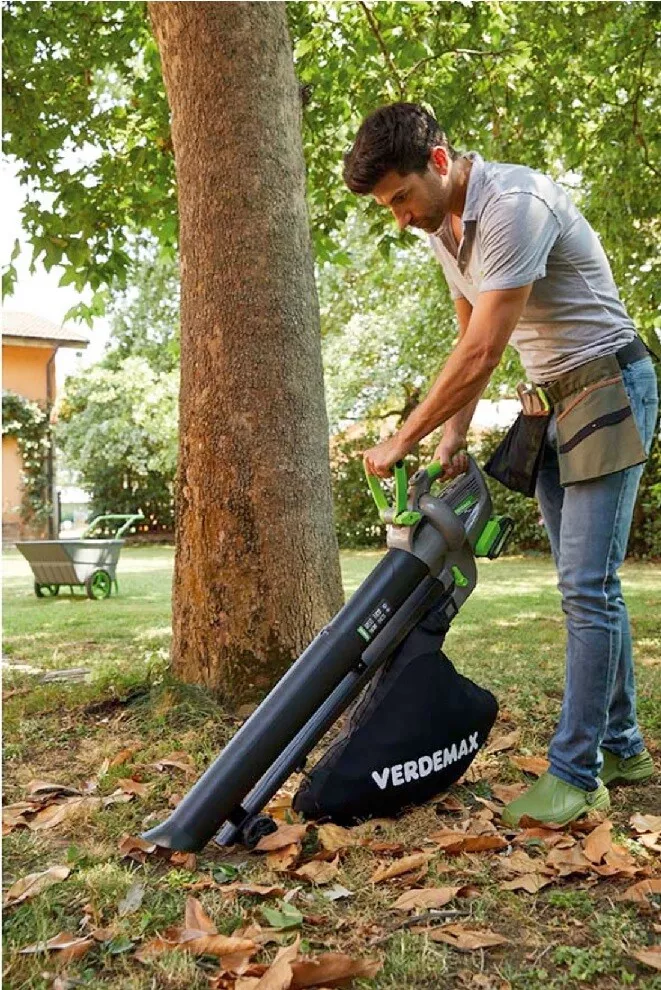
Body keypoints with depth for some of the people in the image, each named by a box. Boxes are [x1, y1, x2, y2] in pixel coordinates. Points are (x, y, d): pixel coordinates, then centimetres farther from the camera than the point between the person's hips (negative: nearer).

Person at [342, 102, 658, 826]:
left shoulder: (515, 204, -24)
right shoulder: (443, 229, 5)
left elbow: (482, 353, -27)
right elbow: (470, 340, 13)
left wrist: (402, 440, -20)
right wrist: (452, 436, 3)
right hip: (550, 404, 9)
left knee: (587, 587, -11)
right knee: (586, 586, 10)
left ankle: (574, 774, -2)